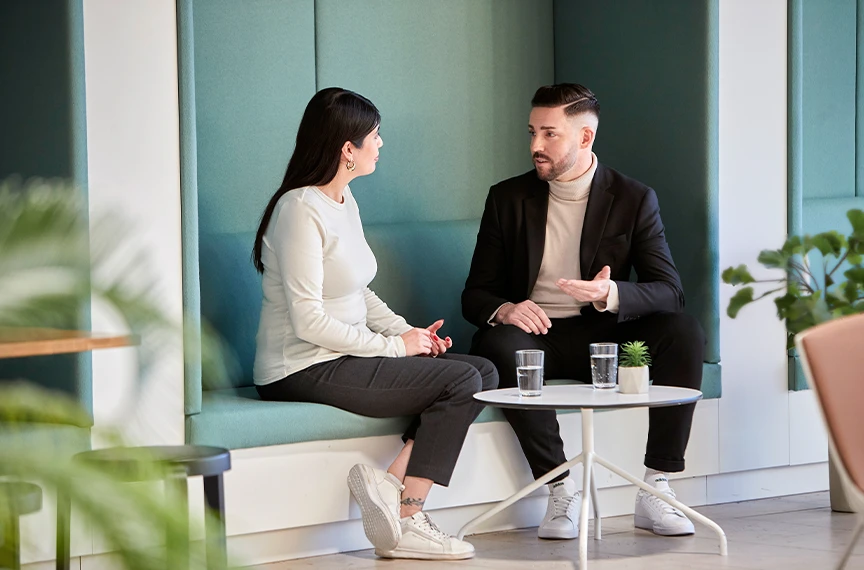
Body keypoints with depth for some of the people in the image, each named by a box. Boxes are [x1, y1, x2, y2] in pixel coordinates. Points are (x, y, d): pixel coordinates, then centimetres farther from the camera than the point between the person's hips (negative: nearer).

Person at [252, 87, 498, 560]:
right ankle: (405, 521, -13)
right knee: (462, 380, -17)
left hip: (341, 358, 9)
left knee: (484, 372, -4)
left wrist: (407, 331, 3)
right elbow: (308, 319, -21)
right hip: (303, 371, -9)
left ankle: (393, 481, -13)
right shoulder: (301, 209, -16)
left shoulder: (344, 200, 14)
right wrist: (394, 345, -14)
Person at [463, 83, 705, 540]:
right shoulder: (508, 198, 5)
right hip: (535, 333, 0)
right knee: (497, 344, -35)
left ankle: (655, 491, -23)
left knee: (684, 334, -27)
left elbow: (670, 291, -7)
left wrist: (611, 294, -29)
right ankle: (562, 492, -30)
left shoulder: (634, 199, 2)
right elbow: (475, 295, 5)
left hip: (603, 333, 0)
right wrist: (503, 309, -21)